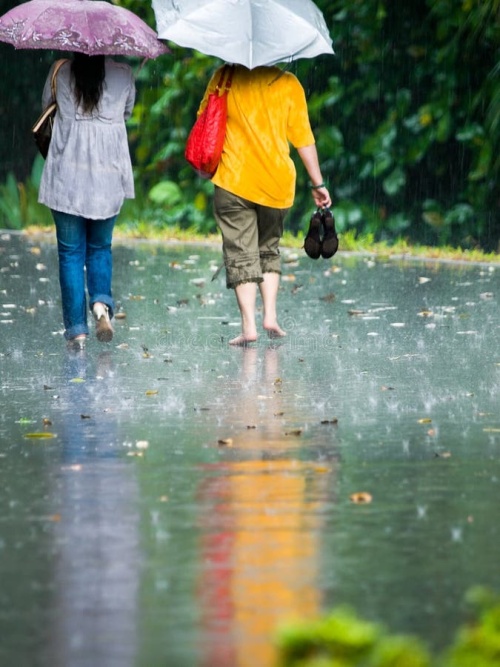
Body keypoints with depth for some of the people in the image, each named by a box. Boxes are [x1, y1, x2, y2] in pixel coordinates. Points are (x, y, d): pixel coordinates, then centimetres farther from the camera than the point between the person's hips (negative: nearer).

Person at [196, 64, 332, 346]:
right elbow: (303, 137, 0)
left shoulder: (224, 77, -3)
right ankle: (271, 316, 7)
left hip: (233, 182, -2)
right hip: (277, 182, 2)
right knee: (269, 248, 20)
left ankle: (249, 325, -9)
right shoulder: (288, 84, -1)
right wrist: (318, 183, 5)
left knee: (241, 253, 2)